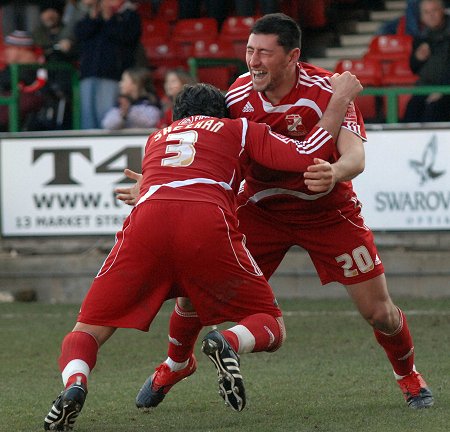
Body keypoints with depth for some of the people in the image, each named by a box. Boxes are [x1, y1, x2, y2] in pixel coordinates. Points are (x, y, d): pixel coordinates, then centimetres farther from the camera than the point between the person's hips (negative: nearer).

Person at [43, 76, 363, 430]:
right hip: (208, 223, -2)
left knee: (87, 332, 10)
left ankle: (74, 384, -25)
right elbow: (308, 157, 17)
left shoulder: (156, 139, 38)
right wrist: (340, 99, 31)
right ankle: (228, 343, -22)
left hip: (146, 219, 2)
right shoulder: (238, 129, 29)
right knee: (272, 328, 14)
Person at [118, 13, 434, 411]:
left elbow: (355, 156, -37)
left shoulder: (326, 91, -26)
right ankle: (175, 363, 22)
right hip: (261, 207, 2)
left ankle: (408, 375, 29)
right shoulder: (238, 96, -16)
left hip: (326, 209, -2)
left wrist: (335, 174, -60)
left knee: (379, 311, -4)